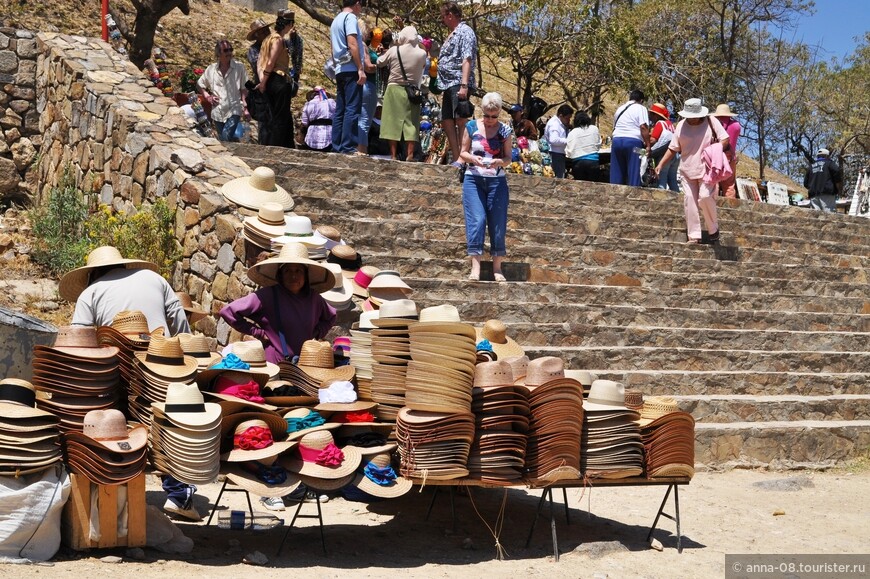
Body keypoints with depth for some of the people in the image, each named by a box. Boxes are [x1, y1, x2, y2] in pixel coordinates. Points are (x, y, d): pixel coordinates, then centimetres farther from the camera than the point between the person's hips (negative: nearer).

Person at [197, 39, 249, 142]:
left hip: (234, 110, -4)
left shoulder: (239, 67, -4)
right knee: (222, 140, 11)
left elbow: (244, 89, -3)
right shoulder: (211, 69, 4)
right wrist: (207, 96, 4)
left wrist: (245, 108, -7)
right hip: (217, 112, 4)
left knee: (226, 138, -22)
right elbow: (199, 84, 18)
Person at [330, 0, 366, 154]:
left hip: (340, 70, 9)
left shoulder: (336, 20, 22)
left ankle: (337, 147, 4)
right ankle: (348, 147, -16)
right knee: (352, 109, -11)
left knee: (340, 110, 6)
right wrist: (361, 69, -18)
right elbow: (352, 45, -17)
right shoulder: (350, 17, -6)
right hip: (351, 69, -9)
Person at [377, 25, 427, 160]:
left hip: (394, 90, -1)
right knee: (411, 123, 4)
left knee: (393, 122, 1)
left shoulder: (394, 50, -6)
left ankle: (393, 155, -3)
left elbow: (379, 63, 8)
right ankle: (409, 155, -1)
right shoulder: (422, 53, -3)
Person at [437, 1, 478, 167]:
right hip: (448, 85, 10)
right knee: (447, 122, 9)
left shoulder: (465, 32, -5)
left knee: (461, 122, -13)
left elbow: (467, 60, -16)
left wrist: (464, 85, -25)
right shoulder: (451, 35, 22)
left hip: (458, 84, -10)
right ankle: (456, 160, 12)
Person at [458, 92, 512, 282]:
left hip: (497, 181, 1)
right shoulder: (472, 127, 2)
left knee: (498, 222, 0)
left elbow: (508, 157, 4)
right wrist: (473, 158, -16)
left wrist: (500, 162, -18)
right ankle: (475, 266, -12)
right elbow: (463, 153, 5)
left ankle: (497, 267, 7)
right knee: (476, 220, -10)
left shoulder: (505, 130, 3)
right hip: (474, 180, -1)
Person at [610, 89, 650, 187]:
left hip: (616, 140, 6)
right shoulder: (640, 108, 2)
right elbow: (643, 127, -10)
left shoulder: (620, 109, 22)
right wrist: (648, 145, -11)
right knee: (634, 173, -4)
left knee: (616, 174, 7)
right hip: (633, 141, -5)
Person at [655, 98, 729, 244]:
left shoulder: (711, 122, -3)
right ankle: (694, 236, 4)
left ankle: (713, 229, 5)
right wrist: (661, 165, 0)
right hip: (687, 170, 3)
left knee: (705, 197, -19)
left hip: (707, 169, -3)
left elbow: (725, 139, -1)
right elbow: (672, 148, 8)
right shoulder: (681, 126, 4)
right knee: (689, 200, -2)